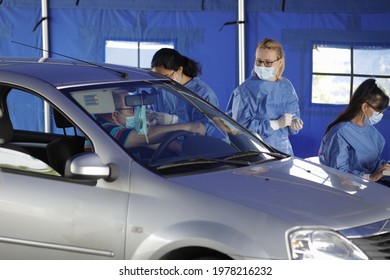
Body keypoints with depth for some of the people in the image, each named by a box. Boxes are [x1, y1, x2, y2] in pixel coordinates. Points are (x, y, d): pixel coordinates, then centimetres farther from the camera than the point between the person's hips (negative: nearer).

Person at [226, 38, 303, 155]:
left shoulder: (286, 87, 7)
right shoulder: (245, 90, -12)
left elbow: (294, 115, 17)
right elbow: (242, 126, -19)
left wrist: (294, 123, -7)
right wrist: (277, 124, -19)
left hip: (283, 149, 5)